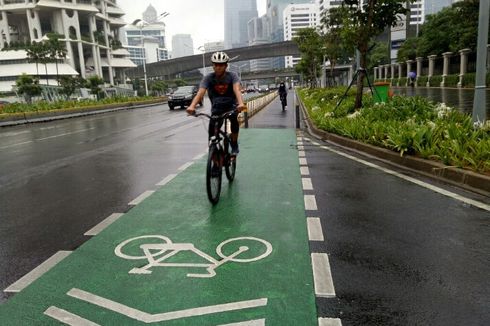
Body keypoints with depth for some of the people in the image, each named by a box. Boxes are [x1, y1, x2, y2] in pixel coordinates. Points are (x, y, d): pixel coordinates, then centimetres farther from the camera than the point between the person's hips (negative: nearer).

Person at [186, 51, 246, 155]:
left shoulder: (232, 76, -14)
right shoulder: (208, 78, -12)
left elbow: (237, 89, -32)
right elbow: (200, 93, -26)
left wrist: (241, 103, -54)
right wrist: (192, 106, -46)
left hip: (231, 105, -1)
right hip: (216, 107, 2)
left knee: (234, 119, -32)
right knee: (212, 130, -15)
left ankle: (234, 144, -11)